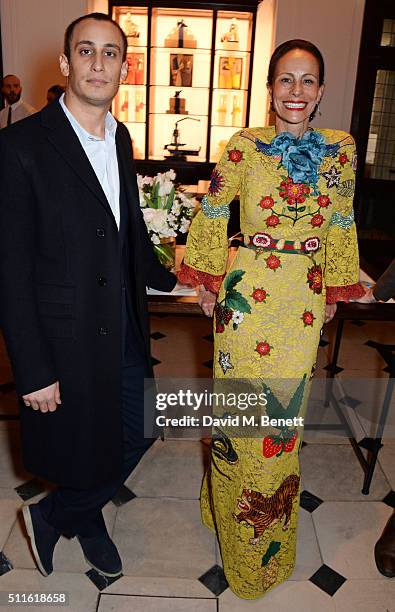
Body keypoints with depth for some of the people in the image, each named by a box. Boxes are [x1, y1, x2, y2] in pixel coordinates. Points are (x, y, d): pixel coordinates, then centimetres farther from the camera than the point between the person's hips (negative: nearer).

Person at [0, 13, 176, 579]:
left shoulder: (121, 139, 7)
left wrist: (170, 278, 20)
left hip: (125, 328, 7)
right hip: (68, 338, -7)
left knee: (137, 434, 18)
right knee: (85, 452, 10)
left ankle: (81, 517, 46)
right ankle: (50, 519, 43)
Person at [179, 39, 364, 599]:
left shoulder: (340, 150, 3)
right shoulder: (244, 146, -4)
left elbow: (342, 226, 11)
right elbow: (212, 216, 2)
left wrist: (334, 291, 13)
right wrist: (209, 282, 3)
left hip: (304, 298, 2)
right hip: (248, 293, -2)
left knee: (285, 409, 13)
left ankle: (271, 522, 39)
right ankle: (237, 510, 34)